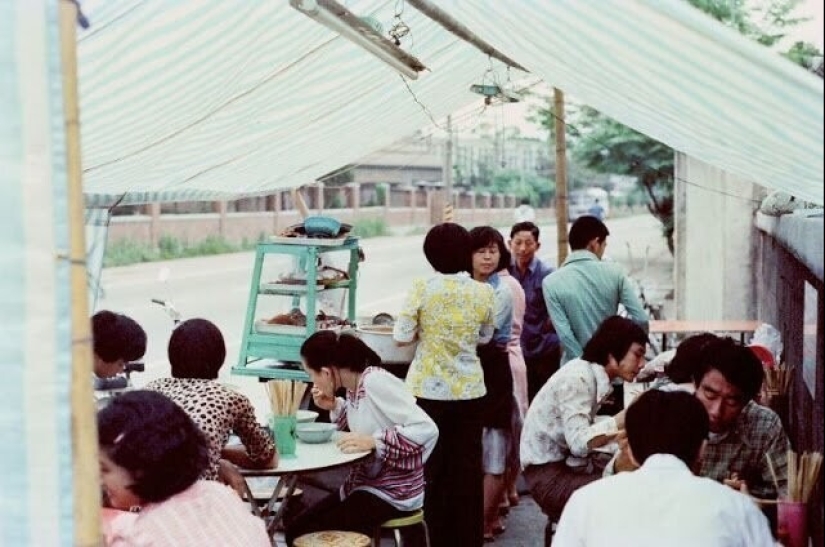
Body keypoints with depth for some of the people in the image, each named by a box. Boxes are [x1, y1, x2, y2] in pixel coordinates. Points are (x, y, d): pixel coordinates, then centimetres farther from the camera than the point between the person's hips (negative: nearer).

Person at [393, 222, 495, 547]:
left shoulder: (421, 289, -11)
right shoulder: (483, 293, -2)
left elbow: (401, 337, -9)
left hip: (429, 388, -2)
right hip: (468, 388, 2)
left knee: (433, 466, 9)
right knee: (467, 467, 11)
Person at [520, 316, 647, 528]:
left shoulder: (596, 376, 5)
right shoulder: (577, 378, -20)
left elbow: (590, 431, -2)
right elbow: (579, 442, -29)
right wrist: (627, 414, -28)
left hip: (571, 463, 8)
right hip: (547, 473, -8)